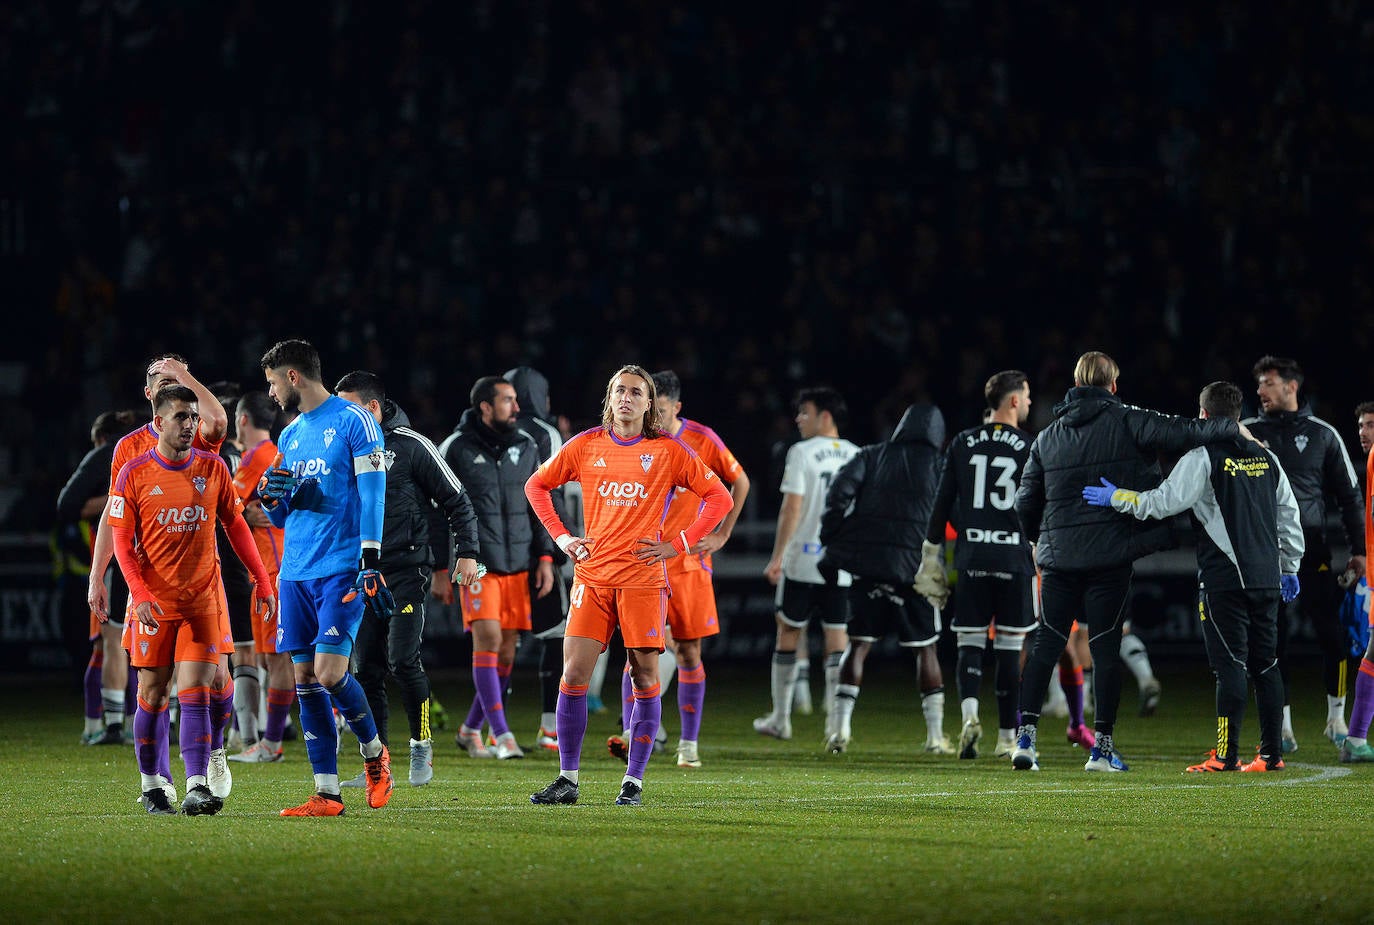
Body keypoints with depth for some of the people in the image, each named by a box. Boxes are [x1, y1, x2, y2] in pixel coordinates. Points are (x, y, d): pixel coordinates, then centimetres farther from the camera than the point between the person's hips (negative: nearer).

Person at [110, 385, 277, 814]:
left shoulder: (213, 469, 4)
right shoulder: (133, 474, -3)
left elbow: (235, 525, 12)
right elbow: (122, 538, -3)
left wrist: (261, 580, 8)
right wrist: (139, 593, -17)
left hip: (203, 601, 1)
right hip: (154, 602, -1)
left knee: (195, 694, -8)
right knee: (152, 695, 4)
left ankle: (196, 787, -14)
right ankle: (152, 786, 18)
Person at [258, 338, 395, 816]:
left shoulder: (353, 421, -4)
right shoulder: (290, 436, 19)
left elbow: (372, 495, -9)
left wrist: (371, 565, -15)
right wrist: (271, 496, 1)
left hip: (341, 570, -7)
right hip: (296, 573, 7)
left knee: (330, 674, -14)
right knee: (305, 679, 1)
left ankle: (374, 751, 12)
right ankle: (326, 792, 3)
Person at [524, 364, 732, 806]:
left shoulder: (669, 451, 1)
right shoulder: (586, 446, 7)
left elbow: (719, 498, 5)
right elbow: (537, 485, 21)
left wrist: (678, 544, -3)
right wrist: (560, 536, 9)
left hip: (643, 577, -2)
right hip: (592, 576, 2)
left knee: (645, 678, -1)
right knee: (573, 674, -5)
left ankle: (634, 781, 7)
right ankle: (567, 779, 2)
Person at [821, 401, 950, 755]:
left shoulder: (872, 457, 11)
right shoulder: (939, 467, 8)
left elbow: (840, 492, -3)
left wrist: (832, 542, 1)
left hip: (866, 564, 1)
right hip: (915, 566, -1)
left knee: (858, 644, 6)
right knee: (925, 649, 9)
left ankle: (839, 725, -5)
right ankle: (935, 735, 10)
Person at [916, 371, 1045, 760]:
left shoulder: (962, 445, 6)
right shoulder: (1030, 448, -2)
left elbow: (942, 505, 6)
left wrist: (931, 556, 12)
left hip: (971, 559, 2)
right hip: (1015, 558, -2)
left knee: (970, 643, 4)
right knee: (1010, 648, 6)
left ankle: (969, 713, -21)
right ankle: (1007, 736, 11)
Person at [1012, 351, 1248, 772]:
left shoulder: (1048, 436, 10)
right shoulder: (1125, 422, -3)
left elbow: (1025, 503, 12)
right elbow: (1182, 432, -9)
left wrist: (1039, 539, 30)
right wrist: (1233, 428, 6)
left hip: (1058, 557, 3)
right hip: (1110, 555, -3)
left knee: (1046, 644, 7)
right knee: (1106, 648, 2)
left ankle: (1025, 735, -3)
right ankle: (1103, 746, 3)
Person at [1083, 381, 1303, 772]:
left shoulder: (1203, 457, -5)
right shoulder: (1266, 458, 15)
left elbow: (1165, 502, -12)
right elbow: (1289, 516, 20)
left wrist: (1117, 498, -1)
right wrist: (1290, 567, 29)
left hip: (1224, 578, -6)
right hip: (1267, 578, 6)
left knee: (1230, 665, -7)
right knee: (1265, 663, 9)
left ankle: (1226, 755, -9)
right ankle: (1271, 753, 9)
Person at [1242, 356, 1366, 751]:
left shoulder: (1322, 435, 7)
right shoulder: (1249, 432, 8)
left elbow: (1349, 495, 11)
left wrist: (1359, 549, 6)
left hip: (1311, 551, -1)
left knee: (1332, 635, -6)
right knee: (1272, 640, -1)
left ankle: (1336, 718, 9)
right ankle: (1283, 728, 6)